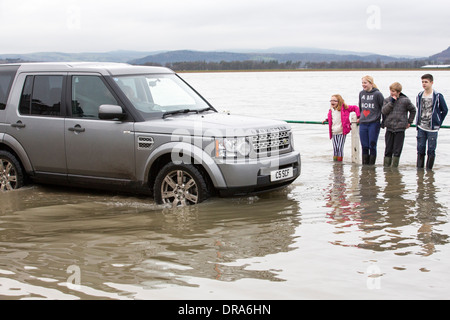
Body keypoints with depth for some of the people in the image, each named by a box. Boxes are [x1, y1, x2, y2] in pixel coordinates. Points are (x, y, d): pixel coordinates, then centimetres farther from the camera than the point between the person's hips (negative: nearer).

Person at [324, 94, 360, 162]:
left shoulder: (344, 108, -7)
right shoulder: (331, 111, 9)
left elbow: (355, 108, -2)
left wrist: (358, 117, -9)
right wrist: (326, 120, 12)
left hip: (342, 132, -4)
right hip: (334, 133, 4)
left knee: (340, 148, -4)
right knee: (335, 149, 3)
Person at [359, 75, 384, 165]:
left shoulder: (377, 94, -7)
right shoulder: (361, 93, 10)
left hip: (374, 124, -5)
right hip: (362, 124, 5)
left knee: (372, 146, -1)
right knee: (364, 147, 6)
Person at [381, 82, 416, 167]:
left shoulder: (405, 100, -2)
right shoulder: (387, 100, 4)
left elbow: (413, 110, 12)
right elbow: (384, 111, -8)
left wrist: (409, 122, 12)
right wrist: (391, 102, -14)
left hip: (400, 129, -2)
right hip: (389, 128, 2)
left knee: (397, 150, 0)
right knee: (388, 150, 5)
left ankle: (394, 167, 8)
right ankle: (386, 166, 11)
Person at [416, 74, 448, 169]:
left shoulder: (438, 96, -6)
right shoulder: (420, 96, 7)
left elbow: (445, 110, 3)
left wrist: (438, 123, 1)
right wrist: (419, 122, 13)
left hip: (432, 128, -4)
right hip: (421, 127, 4)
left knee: (431, 150, 1)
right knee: (420, 149, 5)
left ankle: (429, 170, 9)